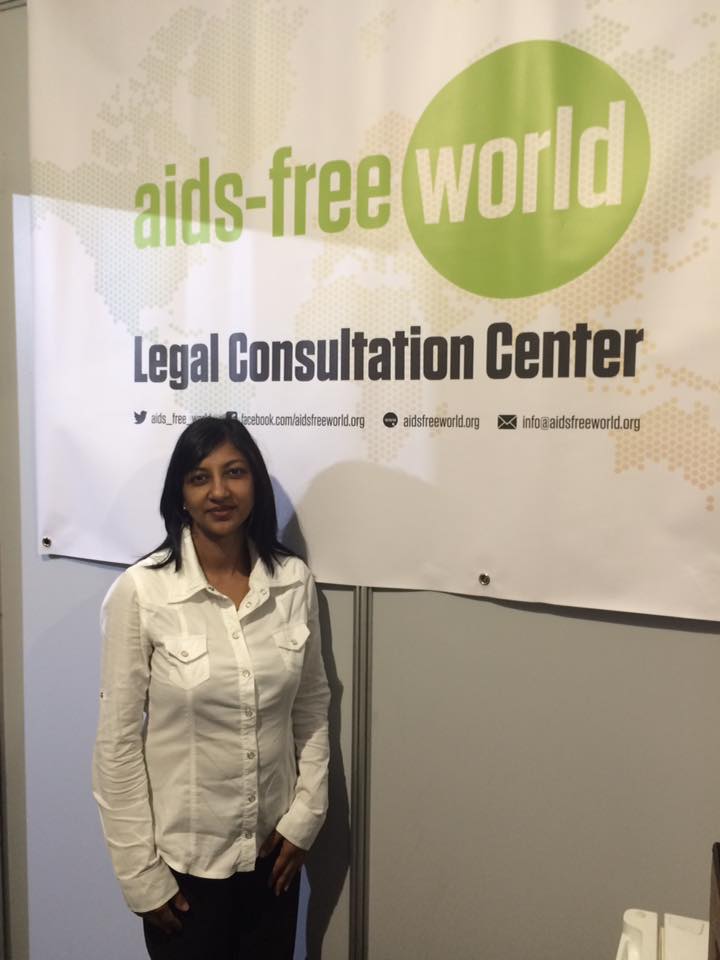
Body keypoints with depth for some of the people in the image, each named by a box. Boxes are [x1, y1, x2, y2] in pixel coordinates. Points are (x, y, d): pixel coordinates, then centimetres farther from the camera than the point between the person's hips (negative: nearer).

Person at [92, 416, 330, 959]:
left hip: (273, 846, 3)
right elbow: (118, 741, -12)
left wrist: (306, 815, -1)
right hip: (182, 855, -3)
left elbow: (313, 707, 2)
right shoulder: (139, 592, -17)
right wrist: (141, 873, -9)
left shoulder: (294, 581, -7)